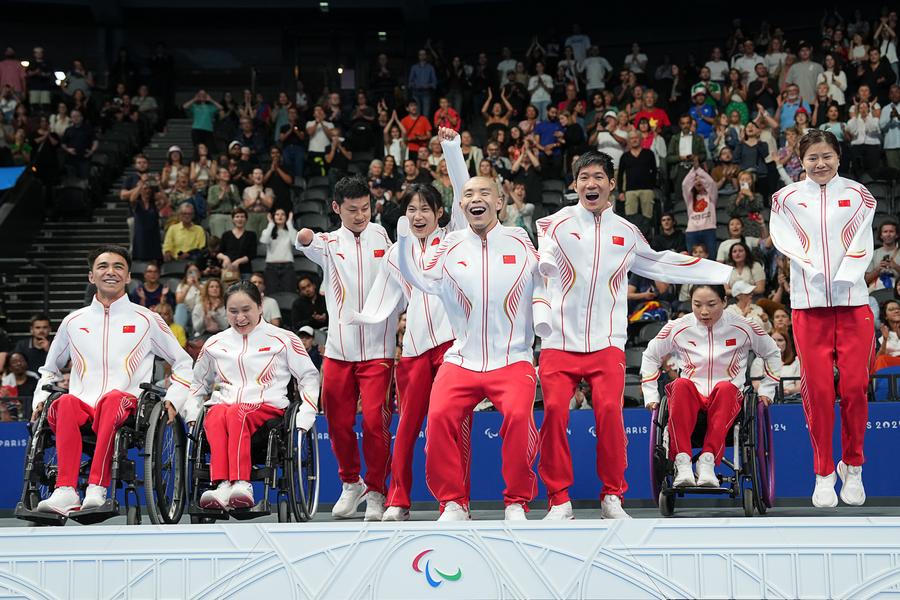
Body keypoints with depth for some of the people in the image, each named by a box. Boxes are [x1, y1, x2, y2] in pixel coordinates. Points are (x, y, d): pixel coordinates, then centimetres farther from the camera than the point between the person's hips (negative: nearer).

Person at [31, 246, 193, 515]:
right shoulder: (73, 321, 22)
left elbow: (183, 364, 21)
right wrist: (41, 399, 15)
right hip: (81, 409, 2)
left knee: (113, 399, -38)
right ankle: (65, 492, -47)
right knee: (66, 402, -35)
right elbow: (50, 369, 34)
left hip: (128, 409, -2)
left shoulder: (146, 320, 16)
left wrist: (173, 399, 5)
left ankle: (96, 489, -49)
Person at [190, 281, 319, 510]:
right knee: (217, 416, -37)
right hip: (222, 404, 3)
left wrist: (306, 416, 1)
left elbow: (309, 376, 14)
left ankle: (241, 485, -56)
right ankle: (222, 485, -55)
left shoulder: (283, 339, 12)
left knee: (236, 413, -39)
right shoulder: (215, 344, 21)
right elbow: (198, 381, 32)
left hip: (267, 407, -2)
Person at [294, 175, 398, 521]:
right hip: (338, 350, 2)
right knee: (338, 423, 6)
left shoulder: (385, 237, 6)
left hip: (378, 349, -2)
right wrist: (304, 239, -41)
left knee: (375, 421, -9)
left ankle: (376, 492, 7)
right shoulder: (329, 243, 6)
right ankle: (351, 483, 30)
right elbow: (306, 244, -19)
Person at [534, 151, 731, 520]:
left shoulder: (626, 232, 17)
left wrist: (725, 273, 32)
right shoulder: (555, 225, 6)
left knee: (610, 411, -16)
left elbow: (657, 265, 29)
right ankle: (559, 500, -2)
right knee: (554, 411, -14)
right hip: (558, 340, -1)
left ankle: (612, 497, -1)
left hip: (606, 343, 1)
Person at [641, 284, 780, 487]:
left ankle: (708, 460, -45)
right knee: (681, 385, -36)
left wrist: (766, 390, 10)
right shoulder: (678, 328, 2)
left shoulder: (742, 328, 2)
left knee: (725, 388, -38)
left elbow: (773, 354, 16)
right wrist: (651, 395, 9)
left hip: (728, 400, 0)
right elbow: (650, 356, 16)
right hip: (690, 398, 1)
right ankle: (682, 461, -45)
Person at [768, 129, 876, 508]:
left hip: (853, 301, 0)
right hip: (808, 303, 0)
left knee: (855, 387, -3)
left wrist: (844, 277, -16)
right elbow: (785, 241, -4)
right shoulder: (786, 198, 9)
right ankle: (823, 473, 9)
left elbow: (862, 243, 0)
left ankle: (852, 468, 14)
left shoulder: (858, 195, 10)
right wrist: (813, 270, -21)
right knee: (817, 389, -1)